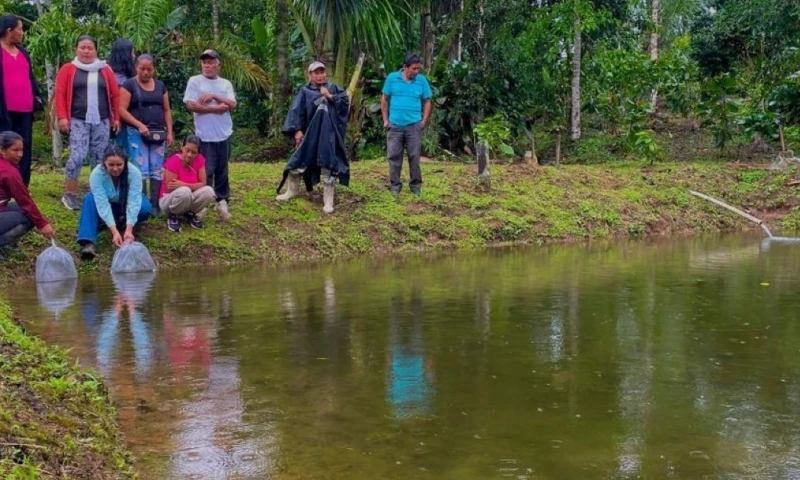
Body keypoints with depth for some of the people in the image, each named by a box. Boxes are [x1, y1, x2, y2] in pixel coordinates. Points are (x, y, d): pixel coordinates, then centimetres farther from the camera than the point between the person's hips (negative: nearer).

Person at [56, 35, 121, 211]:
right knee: (77, 156, -14)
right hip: (78, 121, -3)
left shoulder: (105, 71, 11)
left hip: (102, 121, 3)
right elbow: (60, 94, 0)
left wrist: (116, 117, 6)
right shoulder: (68, 70, 5)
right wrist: (62, 117, -8)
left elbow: (115, 94, 11)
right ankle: (69, 195, -3)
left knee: (99, 159, 5)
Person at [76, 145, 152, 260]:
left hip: (125, 208, 0)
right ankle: (88, 242, -40)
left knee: (145, 207, -32)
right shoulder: (96, 174, -29)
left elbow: (133, 202, -34)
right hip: (106, 211, 0)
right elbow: (102, 204, -36)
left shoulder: (134, 173, -28)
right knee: (90, 199, -32)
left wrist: (128, 230, -47)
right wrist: (114, 231, -47)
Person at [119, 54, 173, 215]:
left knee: (157, 170, 2)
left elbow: (166, 110, 15)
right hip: (137, 133, -4)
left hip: (158, 133, 5)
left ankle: (155, 205, 7)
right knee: (141, 171, -8)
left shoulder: (160, 86, 13)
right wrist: (139, 124, -19)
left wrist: (169, 132, 7)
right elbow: (122, 110, -8)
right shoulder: (129, 85, -2)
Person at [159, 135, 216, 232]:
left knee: (209, 191, -24)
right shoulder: (173, 161, -23)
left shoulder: (199, 160, -9)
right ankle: (173, 216, -7)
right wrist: (193, 186, -26)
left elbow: (203, 183, -13)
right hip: (169, 200, -4)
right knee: (184, 191, -38)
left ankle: (190, 213, 4)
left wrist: (182, 185, -27)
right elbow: (170, 188, -22)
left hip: (189, 199, 4)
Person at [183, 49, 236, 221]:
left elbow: (232, 104, -4)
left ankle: (222, 201, 17)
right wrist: (216, 108, -11)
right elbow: (191, 105, -11)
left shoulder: (226, 84, 9)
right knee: (206, 171, -1)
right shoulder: (194, 81, -1)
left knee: (222, 170, 10)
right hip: (205, 135, -3)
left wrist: (214, 97, -14)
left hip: (224, 134, 3)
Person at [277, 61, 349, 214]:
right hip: (310, 134, 0)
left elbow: (346, 101, -1)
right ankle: (292, 190, 28)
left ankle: (328, 201, 6)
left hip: (329, 135, 0)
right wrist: (297, 130, -13)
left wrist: (330, 96, -10)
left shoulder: (333, 88, 7)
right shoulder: (305, 91, 2)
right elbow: (296, 111, -3)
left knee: (328, 165, -1)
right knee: (298, 161, 6)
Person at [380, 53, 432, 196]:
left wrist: (424, 121, 0)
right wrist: (385, 120, 1)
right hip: (395, 125, 0)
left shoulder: (422, 80, -1)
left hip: (414, 125, 0)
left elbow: (427, 102, 7)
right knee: (394, 156, 5)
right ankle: (395, 185, 16)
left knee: (414, 157, 5)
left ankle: (416, 185, 16)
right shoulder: (392, 78, -2)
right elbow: (384, 100, 5)